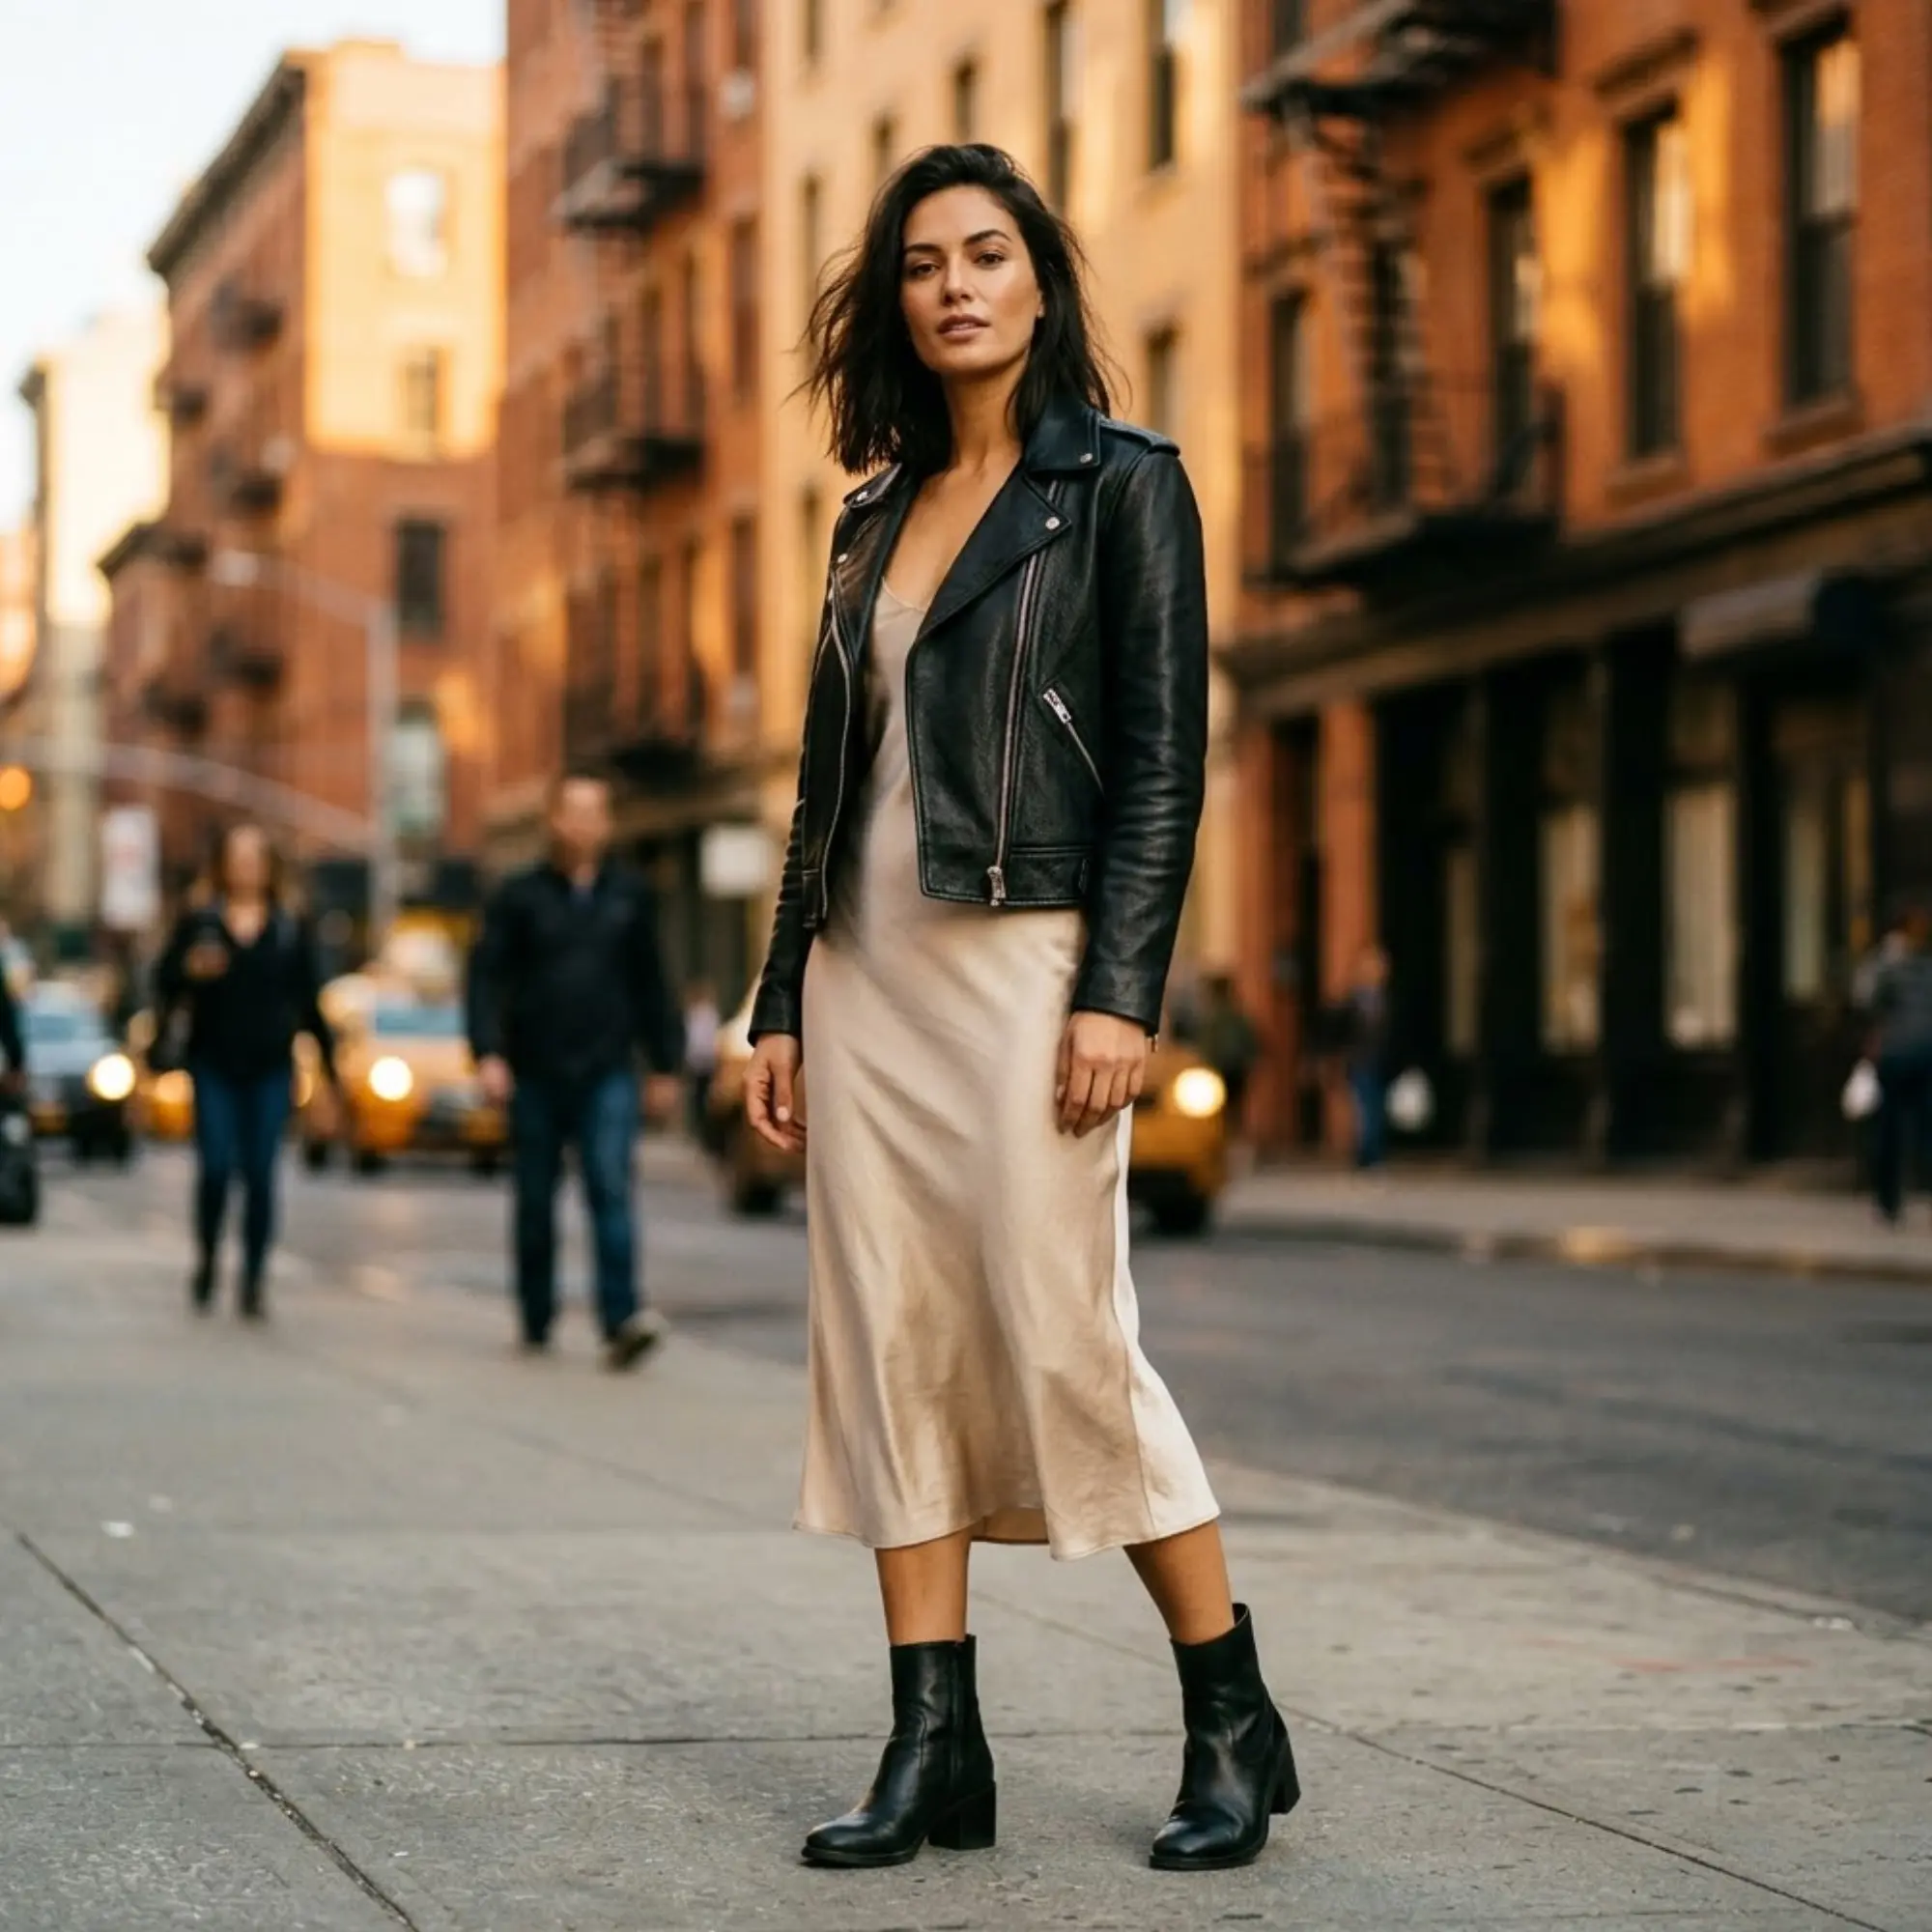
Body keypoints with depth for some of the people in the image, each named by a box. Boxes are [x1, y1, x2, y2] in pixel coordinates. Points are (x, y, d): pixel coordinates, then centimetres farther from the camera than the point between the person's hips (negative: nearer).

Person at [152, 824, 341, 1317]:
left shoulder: (290, 929, 8)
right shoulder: (198, 922, 5)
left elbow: (309, 1003, 11)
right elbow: (165, 982, 3)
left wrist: (329, 1068, 9)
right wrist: (190, 970, -19)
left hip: (270, 1070, 1)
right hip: (213, 1067, -1)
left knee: (260, 1175, -1)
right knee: (216, 1167, -10)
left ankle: (253, 1283, 7)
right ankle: (206, 1262, 14)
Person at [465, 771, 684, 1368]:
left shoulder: (630, 897, 10)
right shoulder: (519, 896, 3)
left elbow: (650, 986, 15)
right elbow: (487, 978, -1)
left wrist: (666, 1066, 14)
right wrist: (488, 1053, -14)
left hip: (607, 1074, 0)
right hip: (535, 1077, 0)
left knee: (611, 1190, -14)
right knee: (535, 1202, 8)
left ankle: (623, 1318, -24)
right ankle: (536, 1323, 20)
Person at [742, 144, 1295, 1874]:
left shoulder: (1121, 484, 0)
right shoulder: (878, 516, 17)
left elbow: (1165, 754, -7)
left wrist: (1120, 992, -16)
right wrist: (783, 1002, 12)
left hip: (1024, 956, -6)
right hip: (867, 968, 6)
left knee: (1063, 1335, -8)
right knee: (890, 1343, 2)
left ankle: (1234, 1722, 7)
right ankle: (934, 1750, 7)